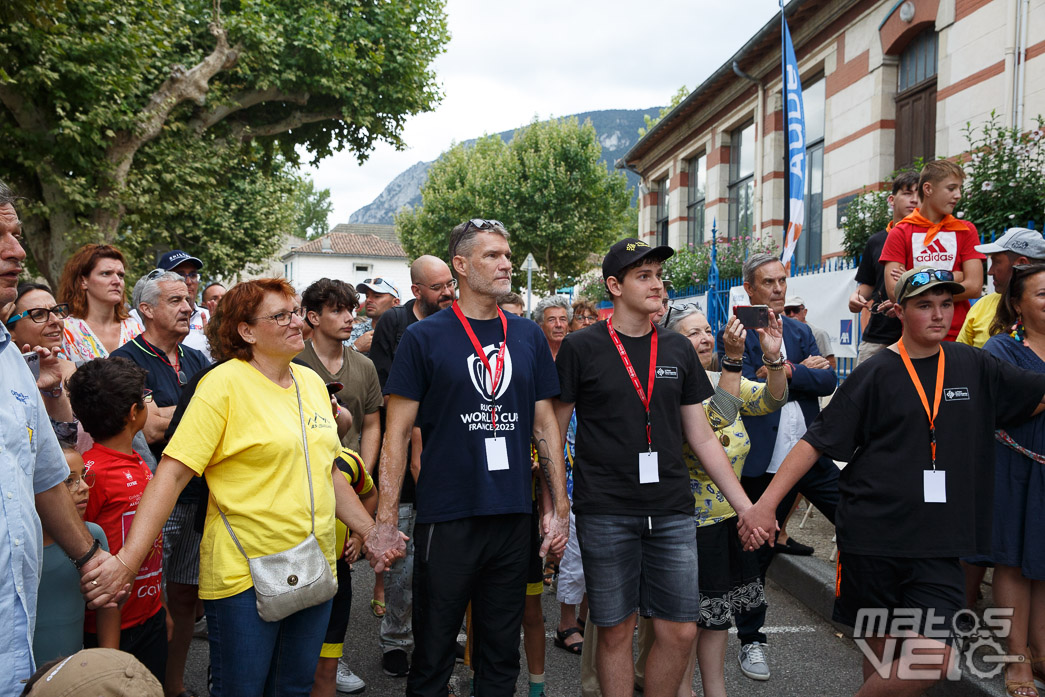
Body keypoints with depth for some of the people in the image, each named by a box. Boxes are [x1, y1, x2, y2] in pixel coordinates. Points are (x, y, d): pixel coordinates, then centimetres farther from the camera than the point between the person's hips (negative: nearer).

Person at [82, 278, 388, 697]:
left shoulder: (311, 381, 9)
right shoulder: (225, 383, -11)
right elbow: (172, 473, -16)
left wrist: (373, 533, 16)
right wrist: (127, 561, -23)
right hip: (244, 574, -6)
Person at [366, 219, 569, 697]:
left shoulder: (529, 338, 7)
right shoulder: (424, 338, -4)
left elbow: (545, 425, 11)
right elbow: (397, 433, -5)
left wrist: (560, 507, 6)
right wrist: (385, 523, -10)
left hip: (513, 517, 4)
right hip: (446, 518, -3)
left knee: (502, 655, 16)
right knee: (432, 655, 10)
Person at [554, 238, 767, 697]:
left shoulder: (677, 350, 9)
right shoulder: (581, 348, -2)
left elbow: (701, 437, 12)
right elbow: (554, 431, 1)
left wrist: (746, 505, 9)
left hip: (671, 510, 4)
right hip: (605, 512, -3)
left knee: (680, 631, 6)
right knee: (616, 631, 6)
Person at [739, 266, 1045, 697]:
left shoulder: (972, 366, 7)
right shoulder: (876, 374, -3)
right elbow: (818, 441, -5)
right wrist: (766, 502, -12)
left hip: (938, 545, 3)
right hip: (871, 536, -2)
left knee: (933, 659, -9)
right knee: (881, 656, 6)